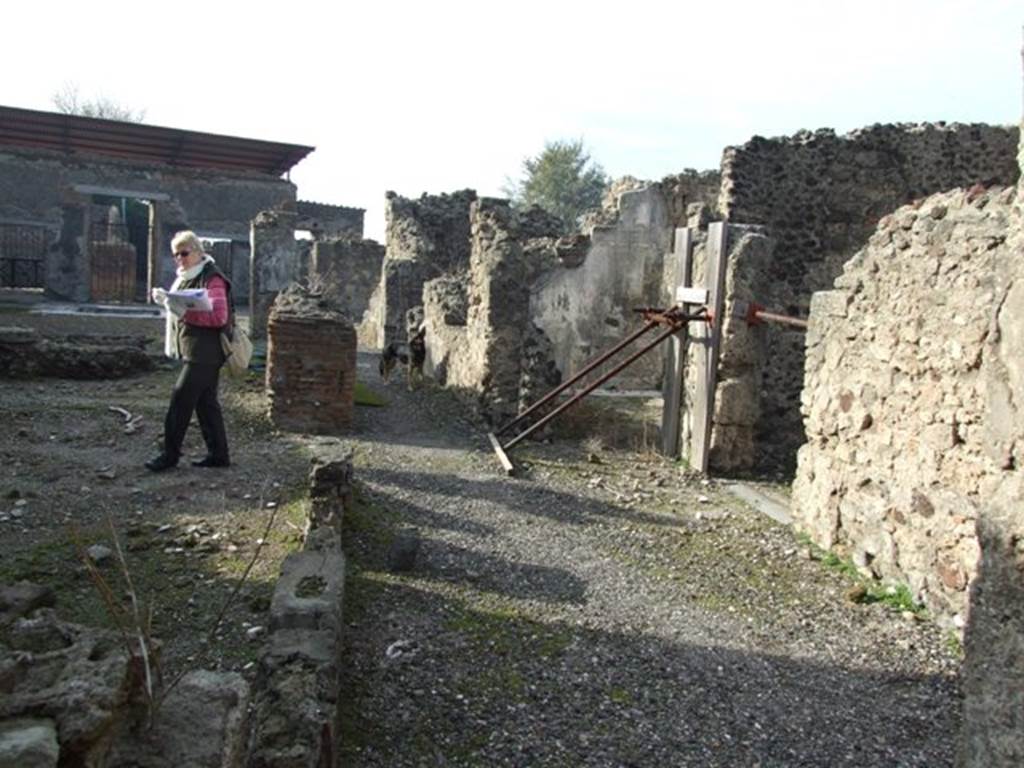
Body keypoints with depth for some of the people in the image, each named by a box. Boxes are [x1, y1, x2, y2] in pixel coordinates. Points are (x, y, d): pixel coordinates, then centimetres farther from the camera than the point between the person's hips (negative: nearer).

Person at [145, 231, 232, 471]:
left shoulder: (212, 279, -12)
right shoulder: (185, 278, 17)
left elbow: (219, 316, -22)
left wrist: (184, 312, -25)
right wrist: (165, 300, 8)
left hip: (204, 354, -9)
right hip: (193, 351, 10)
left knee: (181, 399, -8)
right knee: (206, 403, 11)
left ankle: (170, 454, 1)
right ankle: (218, 454, 18)